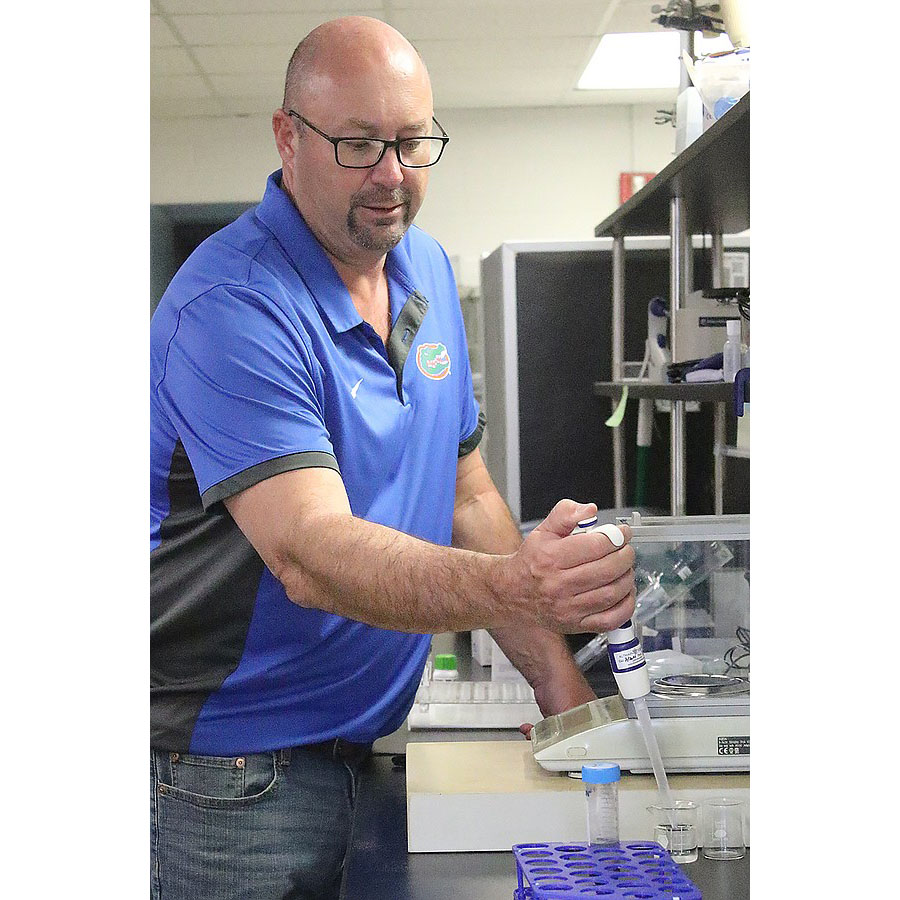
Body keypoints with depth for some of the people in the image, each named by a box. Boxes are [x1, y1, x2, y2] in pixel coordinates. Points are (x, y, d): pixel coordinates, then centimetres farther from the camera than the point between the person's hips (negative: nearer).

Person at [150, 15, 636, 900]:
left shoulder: (428, 271, 6)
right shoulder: (231, 306, -20)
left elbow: (465, 492, 9)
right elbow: (309, 554, -31)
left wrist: (556, 674, 0)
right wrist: (516, 587, -46)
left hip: (363, 744, 7)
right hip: (235, 771, -7)